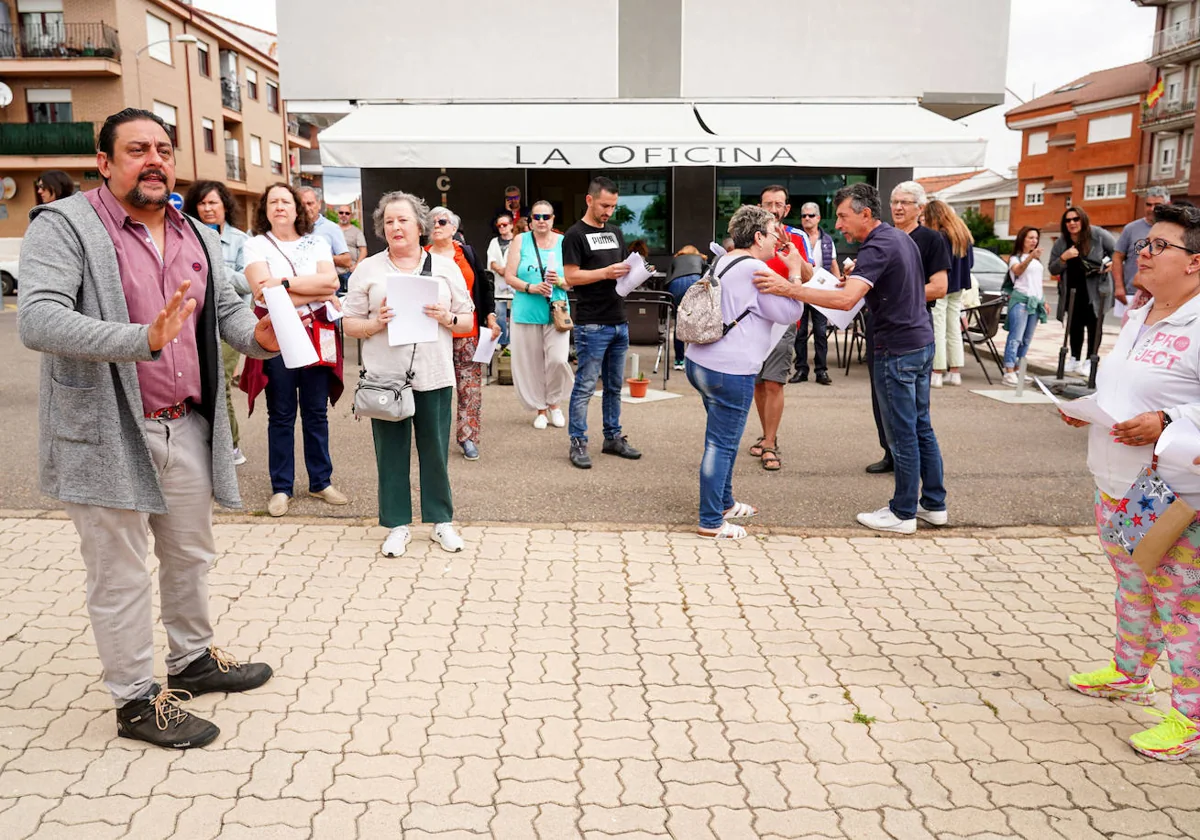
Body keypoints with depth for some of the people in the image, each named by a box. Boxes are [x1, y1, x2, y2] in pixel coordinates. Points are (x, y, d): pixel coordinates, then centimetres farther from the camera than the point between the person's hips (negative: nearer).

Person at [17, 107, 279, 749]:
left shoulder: (198, 238, 11)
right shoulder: (65, 226, -12)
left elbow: (226, 306, 14)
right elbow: (38, 321, -24)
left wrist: (257, 335, -11)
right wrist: (144, 340, -37)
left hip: (186, 426, 7)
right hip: (106, 434, -7)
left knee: (190, 555, 20)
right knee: (122, 575, 5)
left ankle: (193, 660, 40)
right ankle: (136, 701, 21)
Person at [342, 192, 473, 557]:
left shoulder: (445, 267, 8)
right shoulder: (367, 270, 6)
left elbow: (468, 319, 9)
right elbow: (350, 323, 5)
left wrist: (447, 318, -11)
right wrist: (377, 323, -14)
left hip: (434, 376, 0)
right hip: (385, 377, 0)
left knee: (435, 451, 7)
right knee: (391, 453, 6)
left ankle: (440, 521, 22)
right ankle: (397, 526, 19)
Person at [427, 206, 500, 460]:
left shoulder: (468, 253, 10)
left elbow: (485, 289, 13)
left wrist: (491, 319, 6)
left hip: (467, 332, 1)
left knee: (470, 384, 1)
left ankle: (468, 436, 8)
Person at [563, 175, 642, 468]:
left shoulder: (615, 232, 17)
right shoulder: (575, 234, -5)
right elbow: (571, 277, -11)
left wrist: (634, 272, 1)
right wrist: (606, 272, -20)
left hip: (619, 323, 7)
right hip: (592, 325, -7)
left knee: (614, 386, 13)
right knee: (585, 386, -2)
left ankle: (613, 437, 23)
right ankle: (578, 443, 5)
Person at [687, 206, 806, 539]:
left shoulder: (724, 261, 14)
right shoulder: (756, 270, -15)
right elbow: (791, 313, -9)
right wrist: (795, 271, 0)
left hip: (700, 361, 10)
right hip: (730, 371, -10)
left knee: (724, 439, 22)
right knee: (721, 445, -2)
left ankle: (724, 503, 36)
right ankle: (711, 522, 5)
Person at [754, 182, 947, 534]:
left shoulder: (877, 248, -19)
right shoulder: (901, 237, 12)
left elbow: (846, 299, -33)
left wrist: (789, 288, -36)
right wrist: (861, 276, 12)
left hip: (898, 349, -10)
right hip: (922, 340, 10)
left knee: (902, 433, 0)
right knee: (921, 427, 16)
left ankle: (903, 513, 11)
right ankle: (934, 504, 25)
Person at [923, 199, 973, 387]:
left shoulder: (938, 237, -18)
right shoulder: (964, 234, 9)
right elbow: (970, 262, 14)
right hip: (958, 287, 8)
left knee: (938, 331, -2)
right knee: (954, 330, 13)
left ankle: (937, 373, -1)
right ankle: (955, 372, 18)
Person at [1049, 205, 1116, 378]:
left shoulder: (1098, 235, -10)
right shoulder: (1061, 243, -1)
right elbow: (1052, 269, 0)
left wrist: (1111, 264, -14)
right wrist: (1064, 258, -17)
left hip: (1095, 290, -3)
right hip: (1072, 290, 3)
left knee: (1094, 325, 1)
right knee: (1075, 325, 10)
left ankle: (1089, 361, 8)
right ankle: (1075, 359, 21)